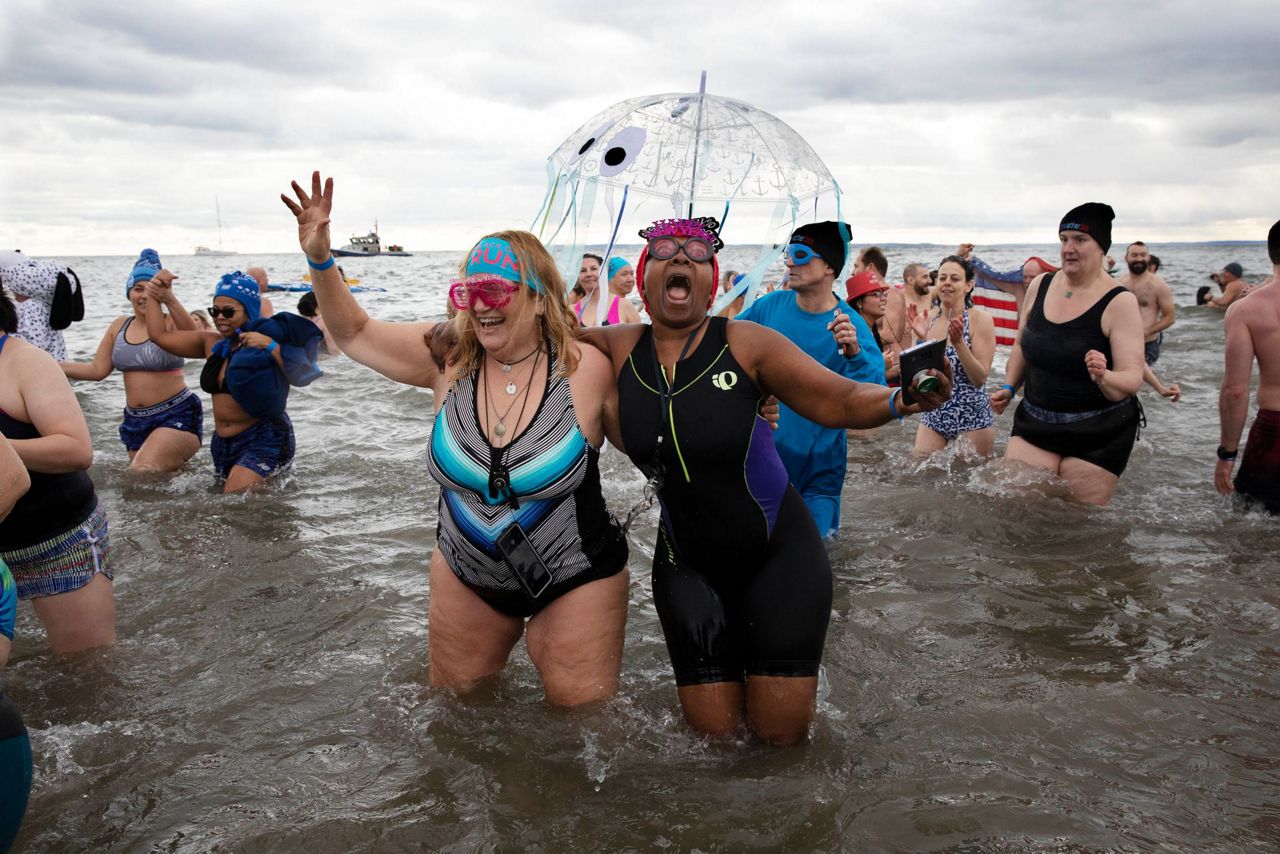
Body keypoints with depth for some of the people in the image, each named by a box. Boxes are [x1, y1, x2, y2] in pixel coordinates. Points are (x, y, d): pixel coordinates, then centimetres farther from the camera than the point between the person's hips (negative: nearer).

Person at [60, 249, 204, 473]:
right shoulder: (119, 326, 8)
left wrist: (168, 298, -50)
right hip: (135, 421, 7)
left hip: (177, 416, -7)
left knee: (142, 473, -26)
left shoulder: (170, 323, -11)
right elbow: (98, 369, 11)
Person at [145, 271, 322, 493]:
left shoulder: (265, 340, -9)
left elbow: (300, 374, -24)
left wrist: (270, 346, -29)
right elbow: (159, 335, 16)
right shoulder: (212, 344, 9)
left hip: (263, 440, -8)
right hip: (223, 443, 8)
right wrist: (153, 297, 17)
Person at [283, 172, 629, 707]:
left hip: (574, 582, -4)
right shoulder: (449, 356, -9)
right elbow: (354, 334, 2)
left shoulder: (585, 368, -18)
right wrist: (319, 259, -10)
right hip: (465, 576, 4)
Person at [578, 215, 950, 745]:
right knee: (713, 736, 8)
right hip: (688, 565, 2)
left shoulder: (745, 344, -13)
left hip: (779, 557, -2)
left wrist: (899, 400, -34)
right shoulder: (619, 349, -5)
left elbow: (841, 401, -14)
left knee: (782, 736, 3)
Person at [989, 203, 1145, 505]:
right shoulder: (1040, 285, 3)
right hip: (1034, 423, 5)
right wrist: (1009, 388, 9)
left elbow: (1133, 378, -19)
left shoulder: (1119, 302, -13)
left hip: (1098, 434, -4)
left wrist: (1103, 377, -39)